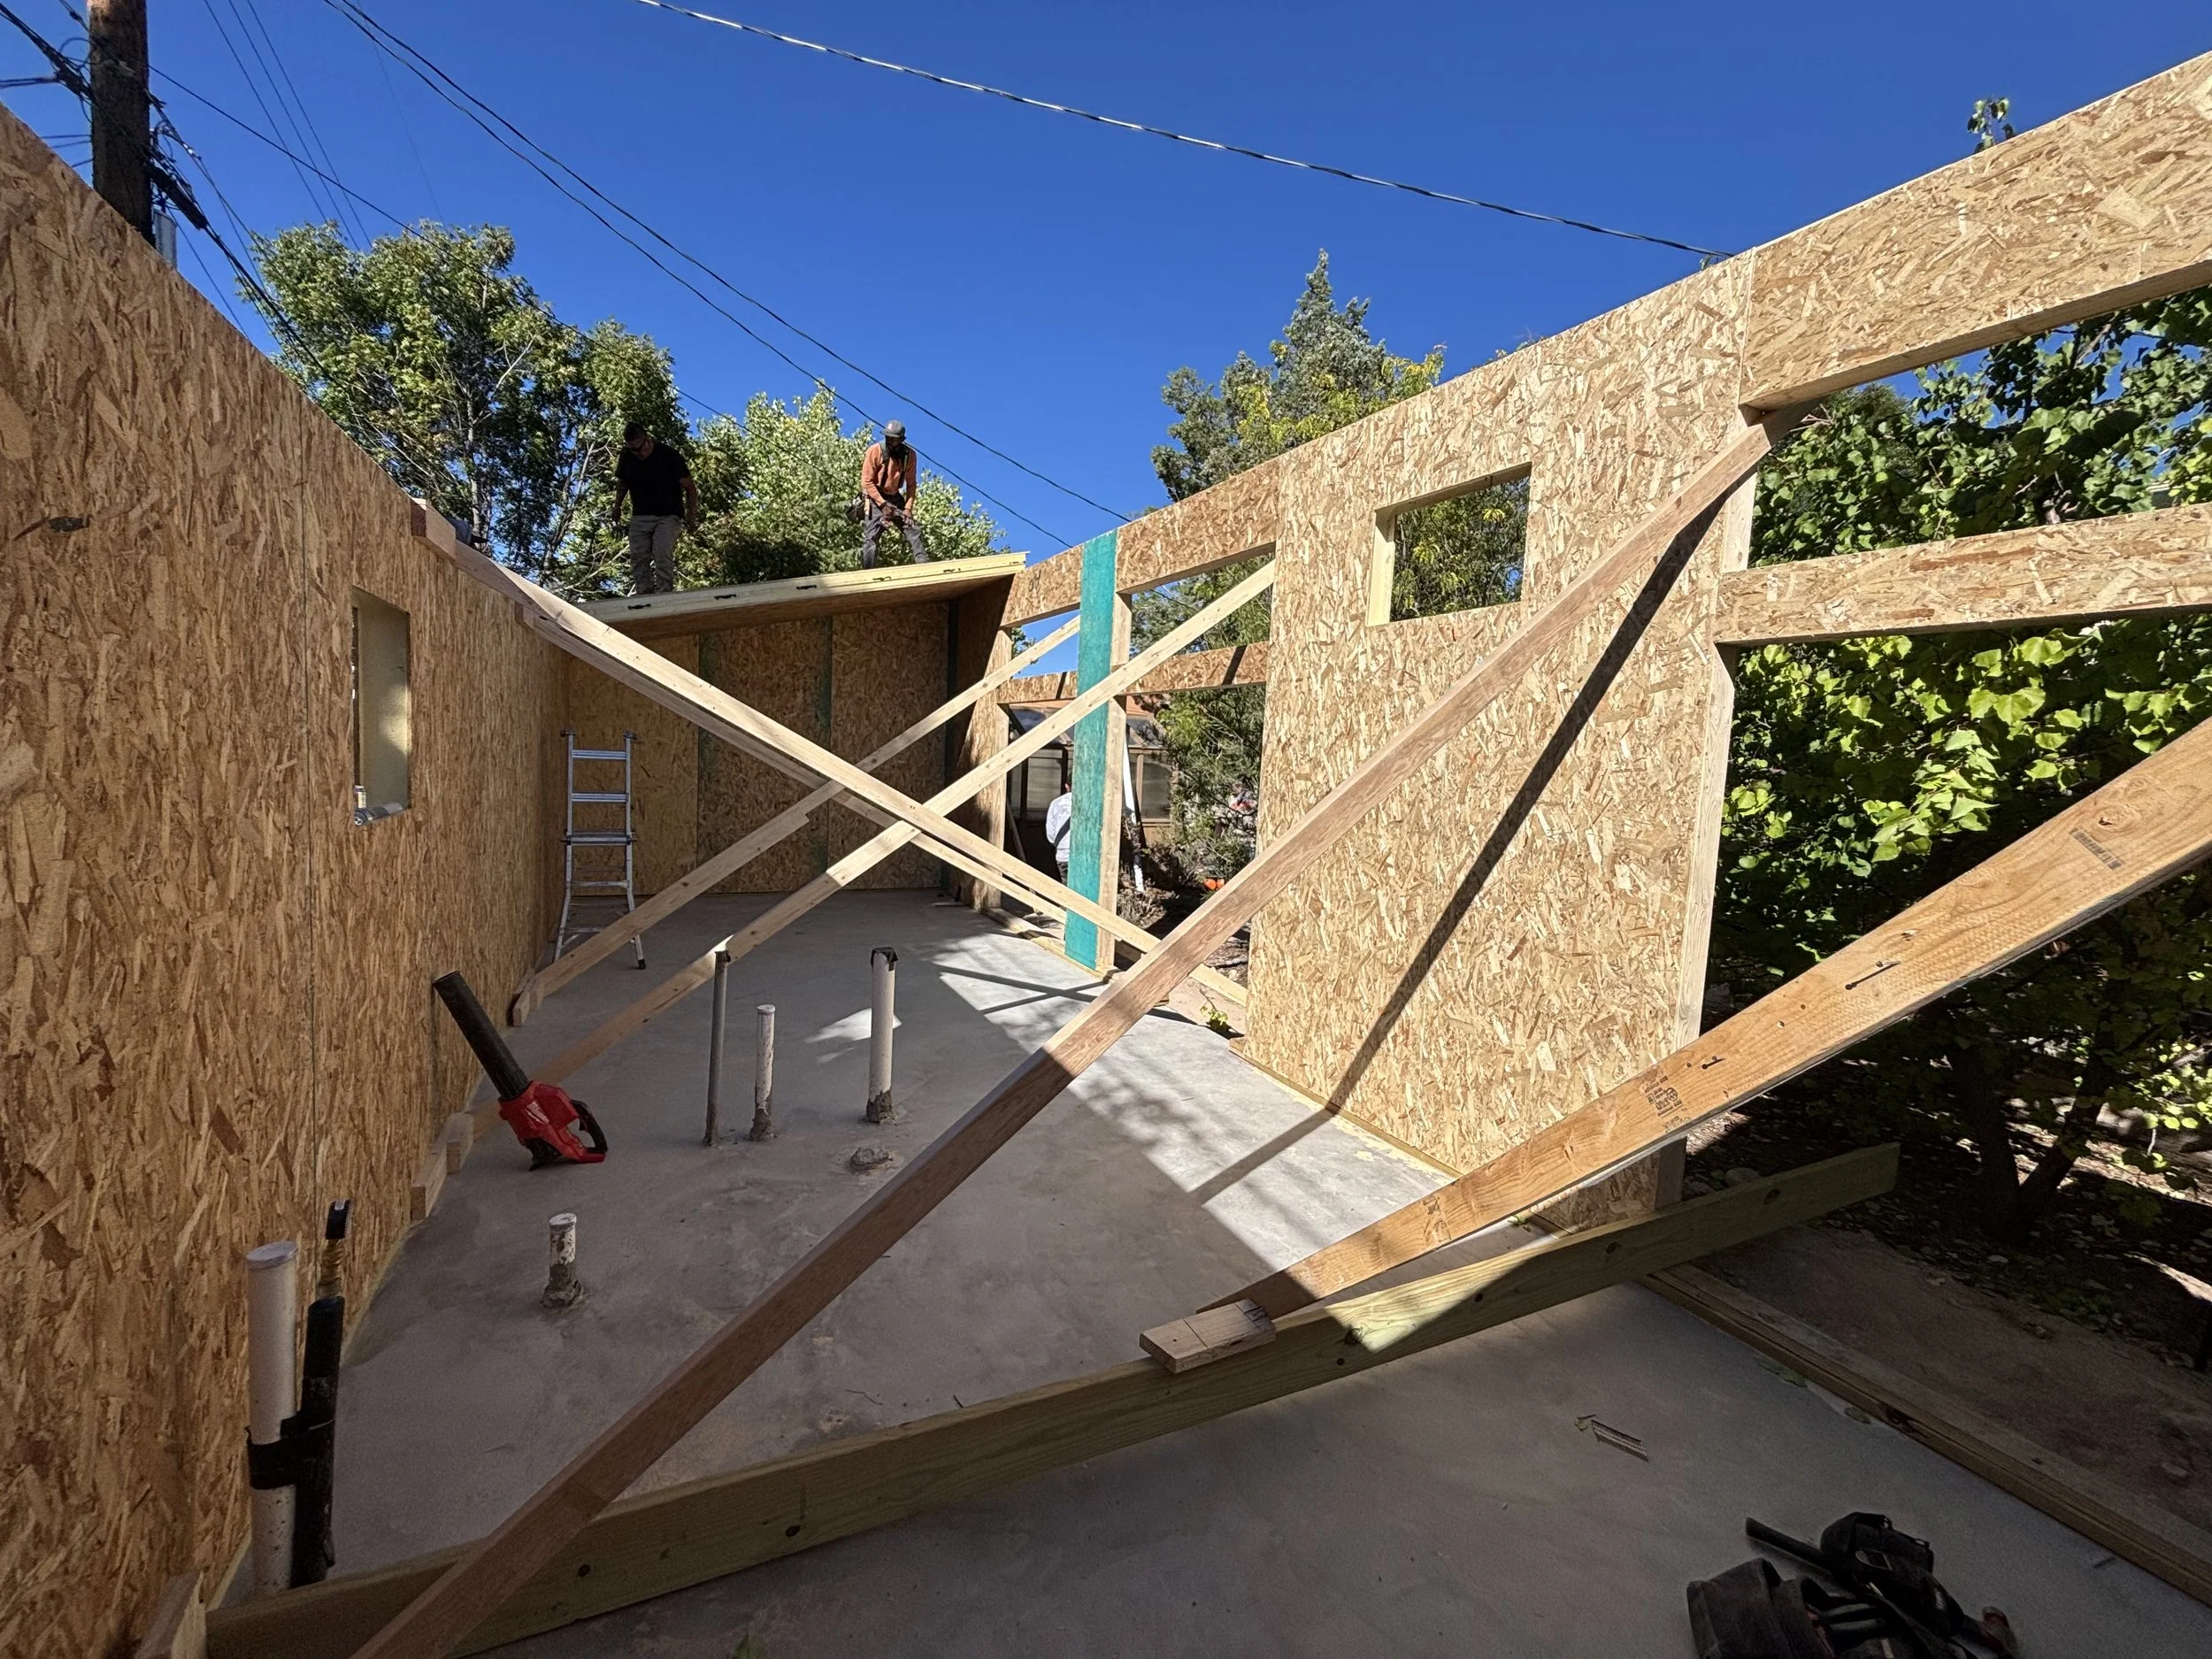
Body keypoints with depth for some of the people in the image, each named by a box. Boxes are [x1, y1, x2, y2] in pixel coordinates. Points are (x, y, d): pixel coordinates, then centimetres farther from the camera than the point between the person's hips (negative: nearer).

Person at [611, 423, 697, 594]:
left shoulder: (668, 455, -9)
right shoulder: (627, 457, 3)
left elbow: (690, 488, -6)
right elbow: (621, 483, 21)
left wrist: (691, 516, -14)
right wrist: (617, 506, 11)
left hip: (667, 516, -4)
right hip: (639, 517, 4)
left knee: (662, 555, -22)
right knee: (638, 558, -6)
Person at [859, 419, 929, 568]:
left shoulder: (909, 454, -7)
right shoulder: (875, 450, -17)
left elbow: (911, 484, 0)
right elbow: (867, 482, -15)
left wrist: (908, 508, -10)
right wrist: (883, 504, -19)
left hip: (895, 497, 4)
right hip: (875, 496, -4)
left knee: (913, 529, -4)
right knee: (871, 536, -12)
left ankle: (923, 563, -3)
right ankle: (867, 571, -12)